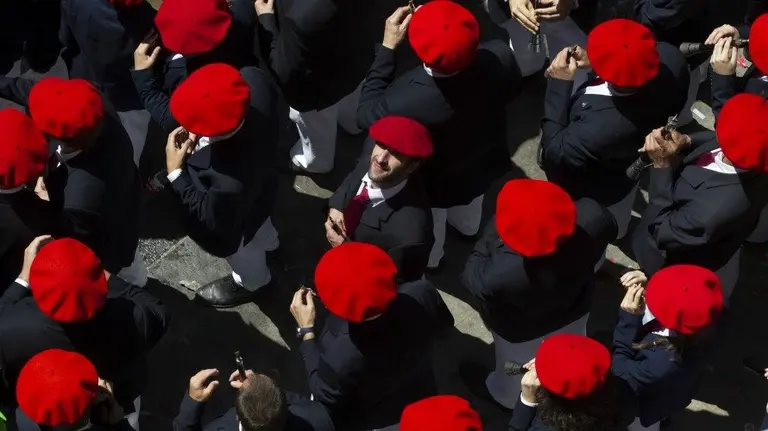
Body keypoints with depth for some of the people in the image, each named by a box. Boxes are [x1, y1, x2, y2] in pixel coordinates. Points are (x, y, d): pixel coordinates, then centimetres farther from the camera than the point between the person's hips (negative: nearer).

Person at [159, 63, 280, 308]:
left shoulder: (229, 183, -51)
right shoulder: (254, 81, -38)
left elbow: (212, 222, -29)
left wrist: (175, 173, -28)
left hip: (235, 220, -5)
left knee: (241, 252, 33)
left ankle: (252, 283, 66)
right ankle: (269, 244, 74)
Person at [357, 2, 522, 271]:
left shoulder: (406, 100, -47)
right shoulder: (500, 56, -36)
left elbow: (366, 115, -23)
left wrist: (388, 46, -25)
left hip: (434, 185, -3)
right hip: (482, 163, 4)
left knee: (428, 234, 34)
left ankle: (429, 259, 65)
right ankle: (468, 227, 73)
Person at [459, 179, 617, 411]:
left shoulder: (499, 276, -48)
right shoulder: (593, 218, -40)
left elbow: (475, 280, -23)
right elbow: (608, 227, -13)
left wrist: (490, 240, -14)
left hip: (522, 332, -3)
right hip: (575, 310, 3)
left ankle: (507, 396, 65)